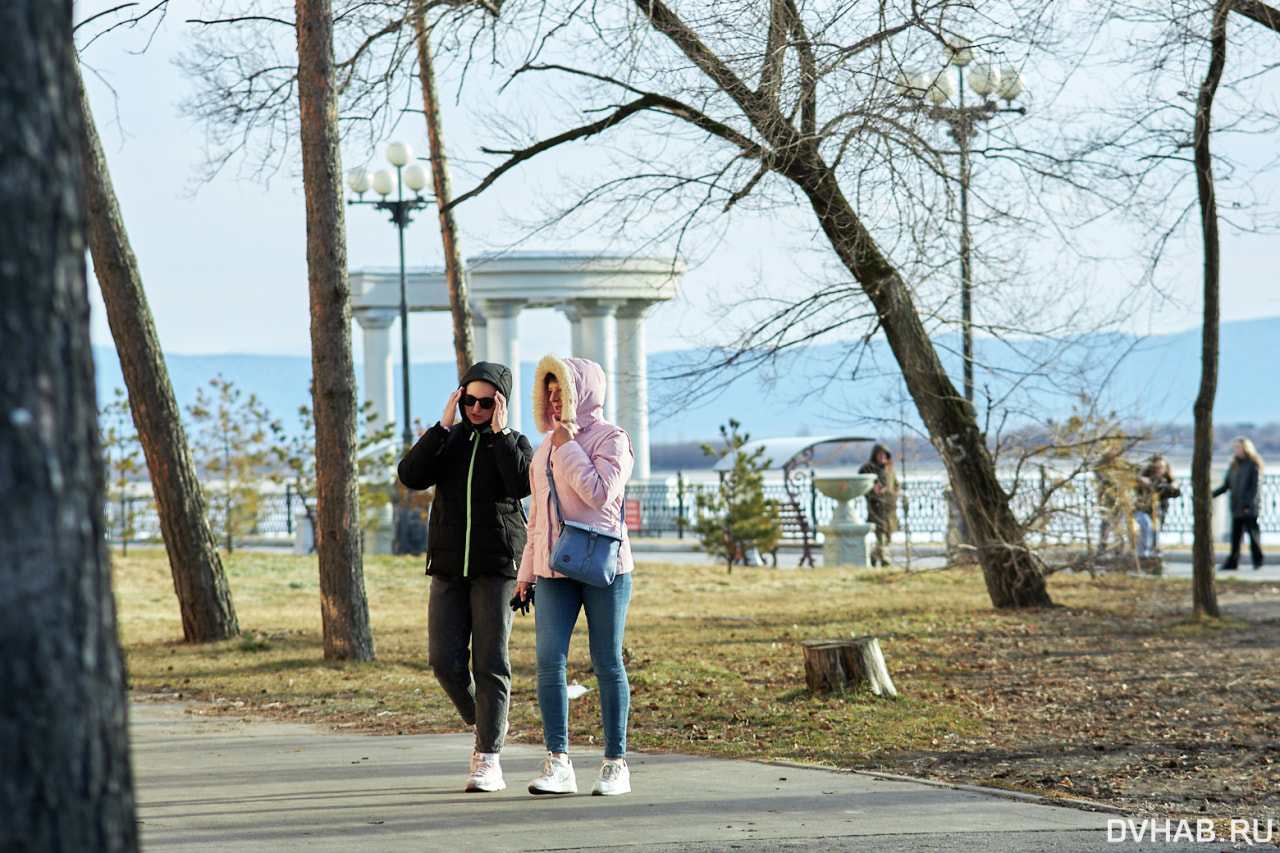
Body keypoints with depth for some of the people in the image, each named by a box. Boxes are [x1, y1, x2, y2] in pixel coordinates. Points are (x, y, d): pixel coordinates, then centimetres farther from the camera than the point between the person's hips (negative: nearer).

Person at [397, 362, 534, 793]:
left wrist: (500, 433, -14)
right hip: (449, 567, 3)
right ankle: (485, 725, 21)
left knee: (490, 663, -7)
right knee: (445, 660, -4)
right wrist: (443, 425, -11)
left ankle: (488, 760, -7)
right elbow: (412, 476, -7)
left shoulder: (515, 444, 3)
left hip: (497, 568, -3)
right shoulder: (448, 440, 10)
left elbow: (523, 484, -17)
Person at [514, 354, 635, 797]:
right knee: (549, 660, -7)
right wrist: (527, 570, 18)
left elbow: (600, 493, -18)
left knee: (606, 662, 0)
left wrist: (569, 448, -13)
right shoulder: (547, 446, 16)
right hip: (555, 572, 5)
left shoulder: (610, 439, -3)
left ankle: (615, 764, 7)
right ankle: (558, 761, -7)